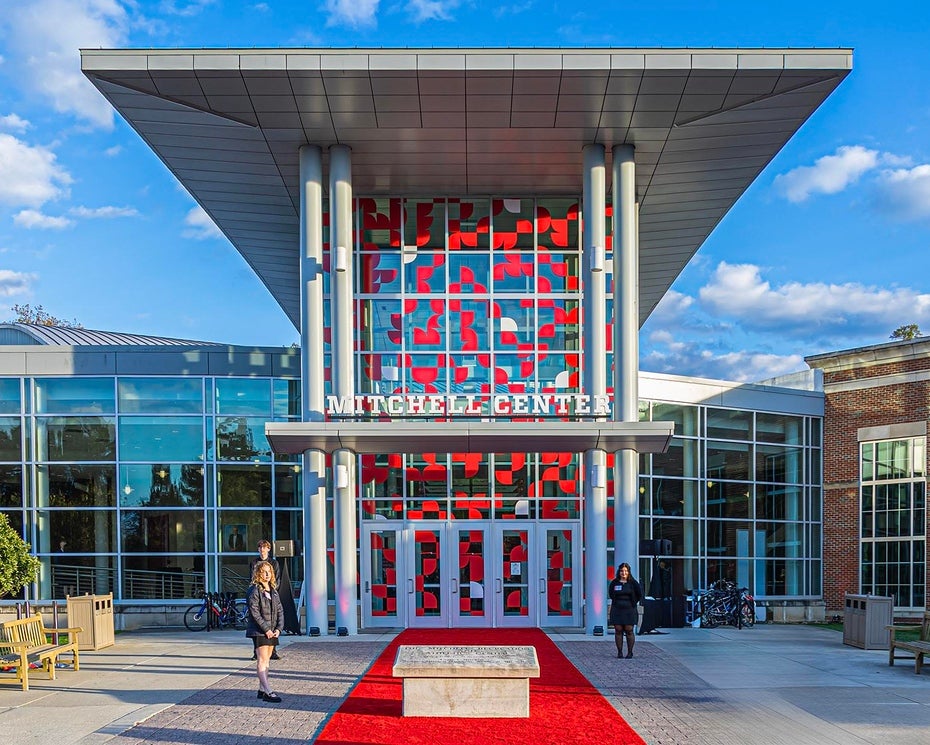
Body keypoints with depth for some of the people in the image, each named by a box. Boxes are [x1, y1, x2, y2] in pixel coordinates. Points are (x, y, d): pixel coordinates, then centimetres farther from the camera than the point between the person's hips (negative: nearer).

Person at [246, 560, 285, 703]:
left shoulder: (273, 590, 12)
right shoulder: (254, 590, -9)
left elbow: (280, 610, 12)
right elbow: (254, 612, -14)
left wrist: (278, 628, -2)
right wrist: (266, 629, -16)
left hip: (272, 631, 7)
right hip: (259, 631, -7)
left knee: (266, 659, 10)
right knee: (262, 660, -8)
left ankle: (262, 689, 17)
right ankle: (268, 692, -14)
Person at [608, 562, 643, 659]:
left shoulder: (633, 583, -1)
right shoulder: (614, 583, 3)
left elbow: (640, 594, 9)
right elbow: (610, 594, 19)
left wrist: (633, 603, 8)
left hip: (630, 610, -2)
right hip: (617, 610, 2)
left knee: (629, 631, -1)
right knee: (618, 631, 1)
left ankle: (630, 652, 7)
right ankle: (619, 652, 8)